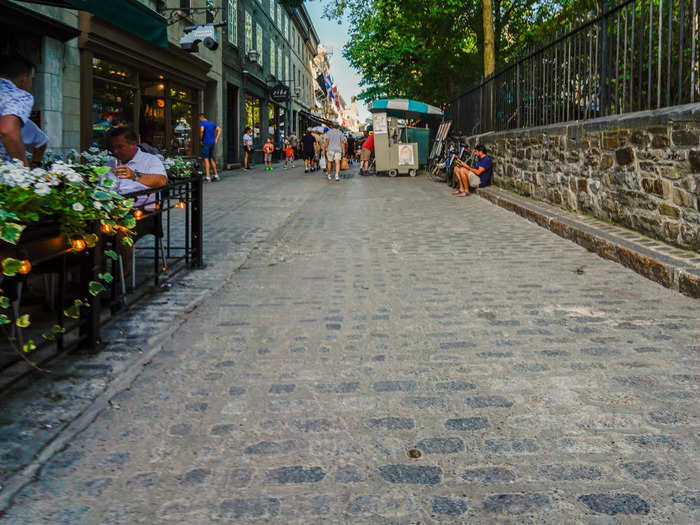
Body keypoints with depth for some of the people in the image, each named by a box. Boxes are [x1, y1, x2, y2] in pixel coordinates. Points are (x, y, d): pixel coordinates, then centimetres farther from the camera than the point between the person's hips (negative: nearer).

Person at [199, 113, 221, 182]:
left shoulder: (202, 123, -7)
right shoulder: (211, 123, 16)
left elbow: (202, 130, -26)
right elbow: (219, 130, 16)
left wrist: (200, 140, -14)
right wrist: (216, 139, 10)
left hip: (206, 143, -7)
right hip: (212, 143, 7)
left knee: (206, 159, -7)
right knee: (211, 159, 17)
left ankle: (207, 177, -13)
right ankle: (216, 175, 18)